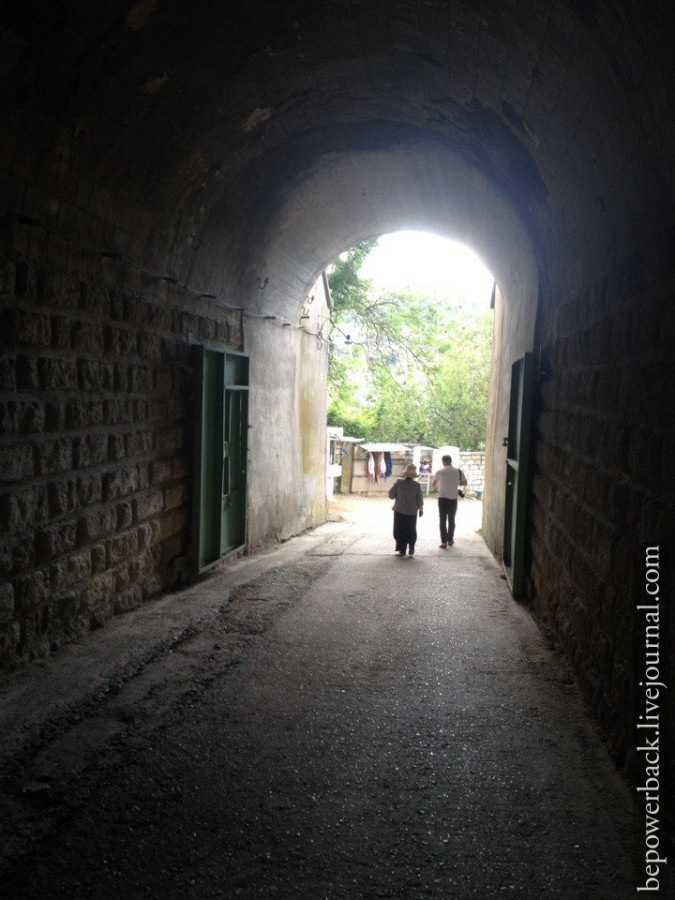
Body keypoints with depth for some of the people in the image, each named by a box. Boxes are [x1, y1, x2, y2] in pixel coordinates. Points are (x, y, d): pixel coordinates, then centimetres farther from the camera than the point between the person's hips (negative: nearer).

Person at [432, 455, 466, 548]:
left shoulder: (440, 472, -3)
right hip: (453, 499, 2)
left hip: (443, 498, -2)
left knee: (442, 521, 3)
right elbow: (464, 482, 13)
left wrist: (436, 488, 35)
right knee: (451, 520, 15)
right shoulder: (458, 471, -1)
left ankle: (444, 542, -2)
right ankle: (450, 540, 22)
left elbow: (433, 484, 13)